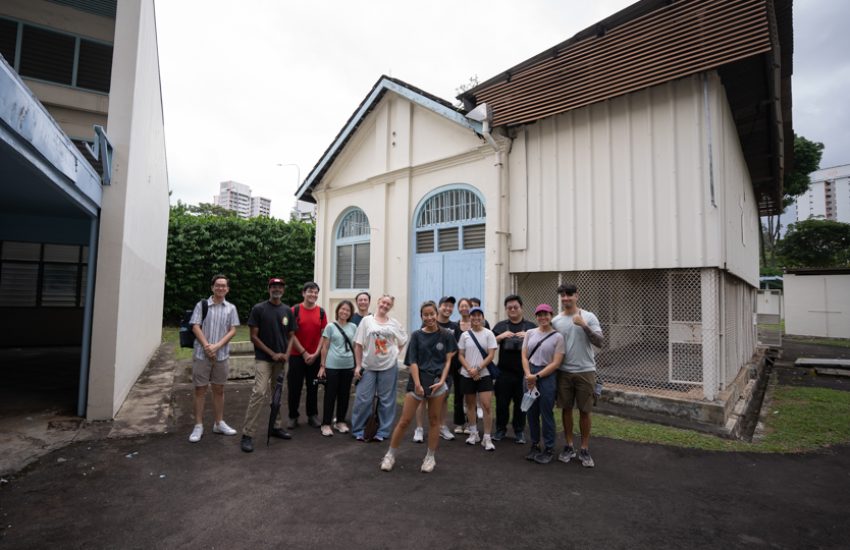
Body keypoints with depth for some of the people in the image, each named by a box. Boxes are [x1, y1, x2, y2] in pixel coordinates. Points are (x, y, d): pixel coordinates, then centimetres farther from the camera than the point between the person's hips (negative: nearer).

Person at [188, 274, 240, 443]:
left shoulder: (231, 308, 5)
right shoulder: (202, 305, 0)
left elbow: (232, 330, 0)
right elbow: (195, 327, -5)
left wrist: (217, 346, -12)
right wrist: (206, 346, -16)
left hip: (221, 355, 2)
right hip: (202, 354, -2)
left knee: (219, 390, 11)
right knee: (200, 390, 4)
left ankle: (219, 423, 22)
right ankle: (198, 426, 14)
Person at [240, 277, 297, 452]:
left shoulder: (288, 311, 7)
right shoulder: (258, 309, -5)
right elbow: (253, 337, -6)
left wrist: (286, 354, -6)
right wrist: (272, 353, -11)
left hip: (281, 360, 5)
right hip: (263, 359, -5)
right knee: (259, 393, -15)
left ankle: (276, 426, 27)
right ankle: (247, 434, -7)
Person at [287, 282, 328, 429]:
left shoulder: (321, 311, 2)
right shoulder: (295, 310, -5)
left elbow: (323, 335, 3)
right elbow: (291, 334, -7)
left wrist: (316, 353, -6)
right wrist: (304, 353, -9)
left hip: (315, 357, 2)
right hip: (297, 356, -2)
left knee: (313, 387, 11)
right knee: (294, 387, 5)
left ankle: (313, 415, 24)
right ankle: (293, 417, 20)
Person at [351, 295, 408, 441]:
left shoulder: (395, 324, 3)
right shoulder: (366, 320, -1)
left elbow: (403, 341, 16)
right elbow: (358, 345, -1)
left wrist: (393, 352, 4)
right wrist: (358, 365, -5)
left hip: (389, 366, 1)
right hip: (368, 366, -1)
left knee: (386, 400, 8)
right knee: (363, 399, 2)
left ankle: (382, 431, 21)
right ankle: (358, 430, 19)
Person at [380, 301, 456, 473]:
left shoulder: (446, 335, 1)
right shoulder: (417, 335, 1)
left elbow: (448, 360, 2)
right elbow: (413, 361, -2)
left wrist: (441, 381, -9)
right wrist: (417, 384, -12)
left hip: (437, 382, 0)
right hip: (418, 381, 0)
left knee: (434, 421, 9)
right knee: (404, 421, 2)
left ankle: (430, 457, 26)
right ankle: (390, 455, 18)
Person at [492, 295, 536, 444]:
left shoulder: (531, 326, 7)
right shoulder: (500, 325, 9)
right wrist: (501, 336, -12)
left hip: (523, 372, -1)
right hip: (504, 372, 1)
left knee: (521, 403, 7)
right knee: (502, 402, 8)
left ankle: (519, 431, 22)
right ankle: (500, 429, 23)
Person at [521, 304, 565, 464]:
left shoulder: (557, 337, -5)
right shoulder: (530, 333, 6)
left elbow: (556, 363, -9)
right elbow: (524, 356, 5)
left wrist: (537, 376, -13)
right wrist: (528, 375, -9)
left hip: (547, 376, -4)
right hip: (530, 376, 4)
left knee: (546, 414, 3)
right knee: (531, 413, 10)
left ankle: (549, 449, 17)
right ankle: (535, 445, 26)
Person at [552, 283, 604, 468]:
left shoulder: (589, 317, -4)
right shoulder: (555, 321, 3)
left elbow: (600, 342, -12)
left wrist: (584, 326, -24)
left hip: (585, 371, -2)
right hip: (564, 372, 2)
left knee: (584, 411, 6)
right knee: (566, 409, 10)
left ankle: (585, 450, 19)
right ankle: (569, 447, 24)